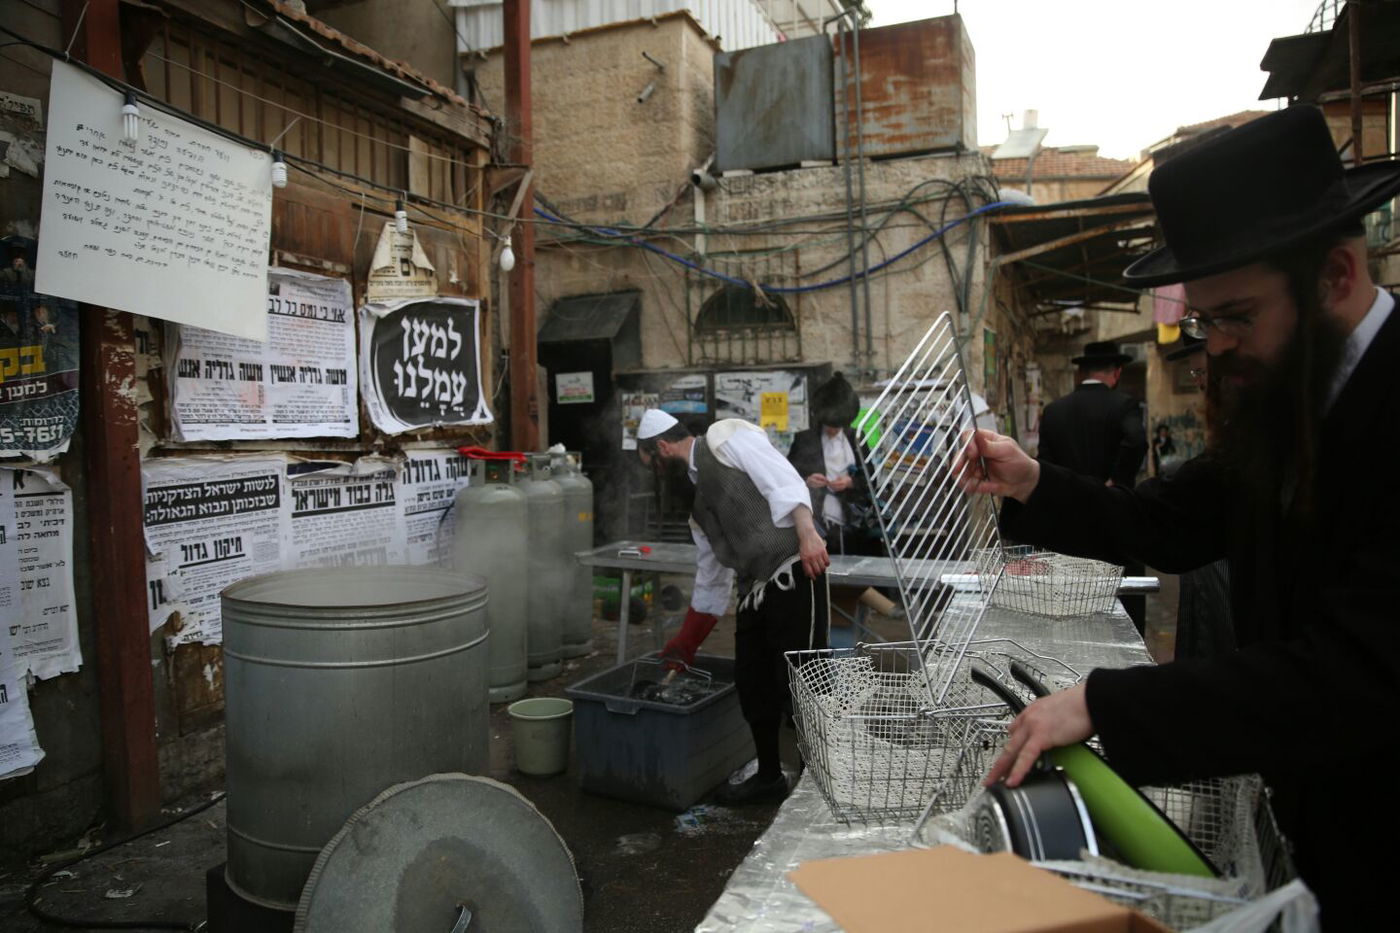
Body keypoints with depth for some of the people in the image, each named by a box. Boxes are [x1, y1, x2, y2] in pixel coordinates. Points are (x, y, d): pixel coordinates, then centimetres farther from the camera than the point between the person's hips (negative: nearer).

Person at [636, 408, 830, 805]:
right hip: (755, 589, 9)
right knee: (751, 683, 13)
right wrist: (681, 651, 31)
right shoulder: (700, 500, 23)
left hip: (794, 574, -9)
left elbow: (782, 478, -14)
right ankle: (769, 776, 30)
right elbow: (710, 582, 27)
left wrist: (807, 532, -28)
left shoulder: (727, 438, 0)